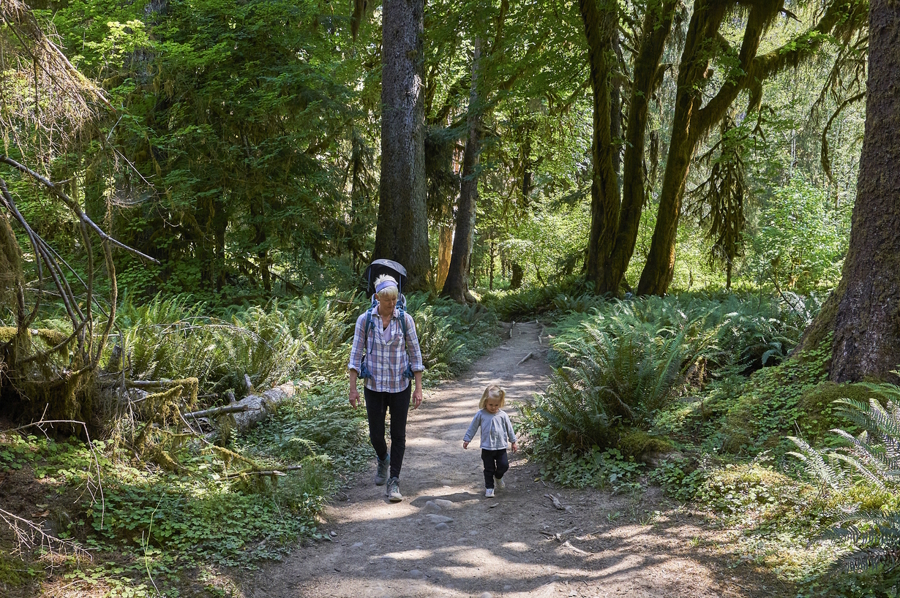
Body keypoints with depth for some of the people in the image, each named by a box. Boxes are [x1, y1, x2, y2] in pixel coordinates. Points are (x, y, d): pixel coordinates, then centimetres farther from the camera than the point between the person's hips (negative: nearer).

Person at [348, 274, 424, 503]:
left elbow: (415, 353, -1)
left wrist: (419, 387, -3)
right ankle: (383, 460, 40)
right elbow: (356, 353, -1)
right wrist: (353, 387, -5)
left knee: (398, 435, 1)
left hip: (400, 386, 0)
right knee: (376, 434, 7)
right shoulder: (365, 320, -5)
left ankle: (393, 482, 11)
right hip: (374, 385, 0)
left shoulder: (405, 319, -5)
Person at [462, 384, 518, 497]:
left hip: (501, 447, 1)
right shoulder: (481, 414, -5)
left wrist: (513, 441, 11)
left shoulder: (502, 415, -2)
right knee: (489, 469, 4)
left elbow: (509, 428, 8)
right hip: (487, 448, -1)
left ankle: (498, 477, 30)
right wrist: (467, 439, 5)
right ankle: (489, 487, 19)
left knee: (504, 465, -1)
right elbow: (473, 427, 3)